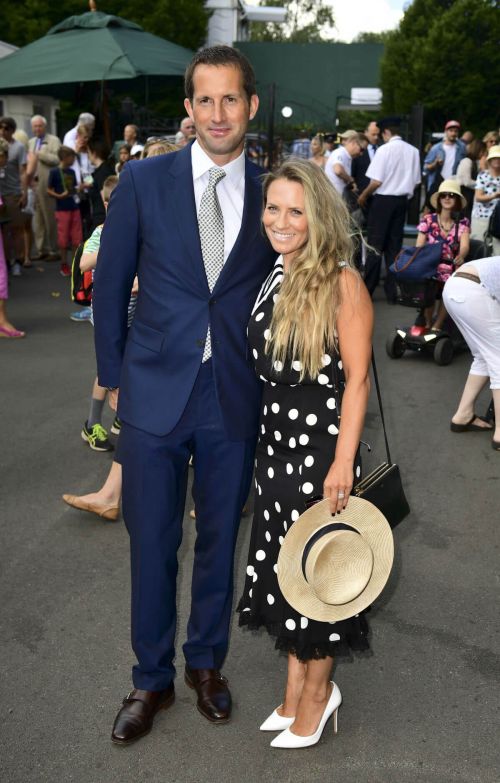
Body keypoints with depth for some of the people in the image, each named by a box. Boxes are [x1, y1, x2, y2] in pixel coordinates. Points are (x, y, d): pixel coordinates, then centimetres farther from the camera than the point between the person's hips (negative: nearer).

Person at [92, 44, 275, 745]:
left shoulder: (271, 192, 1)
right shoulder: (143, 181, -2)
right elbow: (111, 287, 3)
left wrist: (269, 379, 6)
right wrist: (114, 376, 3)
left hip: (237, 397, 1)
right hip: (155, 391, -1)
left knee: (219, 538, 14)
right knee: (152, 543, 9)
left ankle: (206, 663, 37)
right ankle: (152, 679, 29)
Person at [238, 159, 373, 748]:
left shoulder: (342, 282, -14)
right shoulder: (271, 276, 6)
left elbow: (357, 378, -15)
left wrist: (344, 460, -19)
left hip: (323, 443, -7)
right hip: (275, 436, 7)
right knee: (282, 561, 14)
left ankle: (317, 688, 27)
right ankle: (296, 685, 31)